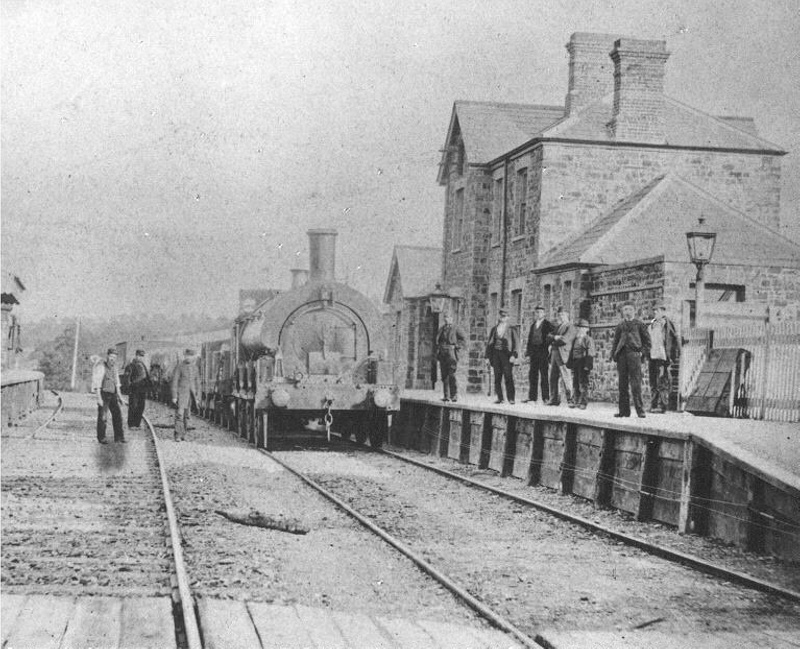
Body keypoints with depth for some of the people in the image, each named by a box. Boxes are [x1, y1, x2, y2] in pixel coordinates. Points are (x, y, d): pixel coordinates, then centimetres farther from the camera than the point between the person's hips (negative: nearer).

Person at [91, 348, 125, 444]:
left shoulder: (113, 367, 9)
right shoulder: (101, 367, -14)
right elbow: (97, 384, -17)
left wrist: (120, 396, 13)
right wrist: (99, 398, -21)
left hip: (112, 395, 7)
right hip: (103, 394, -6)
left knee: (117, 414, 2)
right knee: (102, 417, -3)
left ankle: (118, 437, 8)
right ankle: (101, 438, 9)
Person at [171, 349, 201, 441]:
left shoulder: (194, 366, 9)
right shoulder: (179, 366, -7)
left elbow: (197, 380, 16)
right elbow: (174, 382, -7)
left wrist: (198, 394, 12)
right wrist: (174, 397, -11)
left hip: (191, 394, 5)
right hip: (181, 394, -5)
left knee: (187, 415, 6)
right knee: (180, 414, -13)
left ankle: (183, 434, 13)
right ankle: (178, 436, -14)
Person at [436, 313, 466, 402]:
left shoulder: (455, 329, 2)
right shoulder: (441, 329, 18)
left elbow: (464, 339, -1)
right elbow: (437, 340, 25)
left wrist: (456, 346, -9)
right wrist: (437, 351, 11)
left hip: (451, 352, -5)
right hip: (442, 354, 5)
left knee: (451, 374, -12)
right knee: (444, 375, 3)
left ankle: (454, 395, -6)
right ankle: (446, 396, 5)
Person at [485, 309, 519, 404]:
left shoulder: (511, 329, 3)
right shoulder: (494, 329, 14)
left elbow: (516, 343, 0)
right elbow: (489, 343, 16)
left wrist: (514, 355, -12)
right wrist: (487, 356, 9)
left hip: (506, 354, -4)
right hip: (495, 354, 4)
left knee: (508, 377, -9)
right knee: (497, 377, 1)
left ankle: (511, 398, -7)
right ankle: (500, 398, 5)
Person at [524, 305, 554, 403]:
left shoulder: (548, 324, 0)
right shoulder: (533, 325, 17)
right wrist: (527, 351, 13)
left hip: (543, 351, -6)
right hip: (533, 352, 6)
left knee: (544, 374, -5)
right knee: (532, 374, 6)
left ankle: (545, 397, -3)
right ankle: (532, 397, 10)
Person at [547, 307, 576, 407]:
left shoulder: (570, 327, -3)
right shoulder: (558, 326, 24)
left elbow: (564, 340, -16)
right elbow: (549, 338, 15)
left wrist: (553, 343, -3)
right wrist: (555, 337, -6)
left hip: (563, 355, -8)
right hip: (554, 353, 8)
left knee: (566, 378, -10)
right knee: (553, 377, 7)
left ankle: (570, 399, -9)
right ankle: (554, 399, 11)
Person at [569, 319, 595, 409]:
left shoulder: (588, 340, -5)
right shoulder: (575, 340, 17)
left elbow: (590, 354, -11)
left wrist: (588, 365, -18)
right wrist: (570, 364, 13)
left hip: (583, 364, -7)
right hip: (575, 363, 7)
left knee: (583, 383, -6)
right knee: (575, 382, 8)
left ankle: (583, 403, -4)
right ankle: (575, 401, 13)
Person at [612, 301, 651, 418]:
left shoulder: (639, 324, 9)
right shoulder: (620, 326, 17)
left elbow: (647, 341, 9)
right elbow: (615, 342, 19)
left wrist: (643, 352, -3)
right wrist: (614, 356, 8)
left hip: (634, 354, -4)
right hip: (622, 355, 4)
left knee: (636, 384, -10)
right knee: (622, 384, 4)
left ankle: (640, 410, -8)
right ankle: (624, 410, 8)